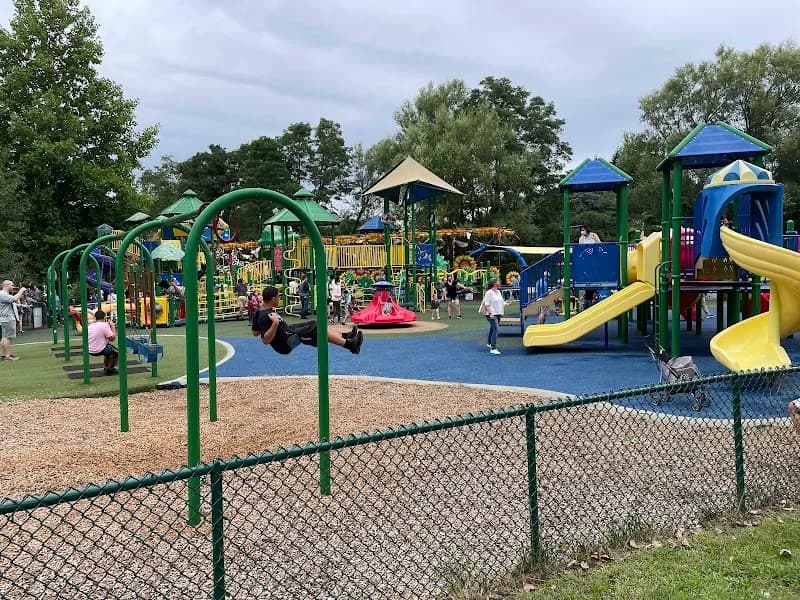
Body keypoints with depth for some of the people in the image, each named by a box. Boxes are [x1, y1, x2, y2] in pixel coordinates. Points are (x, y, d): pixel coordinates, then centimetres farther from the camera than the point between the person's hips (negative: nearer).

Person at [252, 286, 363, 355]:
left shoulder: (259, 313, 2)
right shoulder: (265, 316, -27)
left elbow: (255, 332, 15)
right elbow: (265, 340, -32)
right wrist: (275, 323, -40)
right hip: (286, 343, -10)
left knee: (313, 325, 13)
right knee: (316, 329, -11)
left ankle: (345, 337, 19)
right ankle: (350, 344, -4)